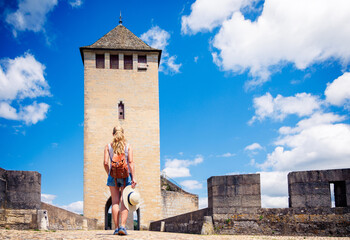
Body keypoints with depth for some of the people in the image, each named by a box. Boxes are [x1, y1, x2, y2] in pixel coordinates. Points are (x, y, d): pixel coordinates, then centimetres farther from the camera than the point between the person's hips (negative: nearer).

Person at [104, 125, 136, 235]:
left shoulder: (108, 146, 4)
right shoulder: (128, 146, 3)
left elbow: (105, 163, -2)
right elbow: (131, 162, -6)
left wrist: (109, 174, 13)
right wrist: (133, 177, -7)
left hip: (113, 175, 1)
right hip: (125, 174, -1)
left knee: (115, 202, 4)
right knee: (124, 201, 0)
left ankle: (116, 227, 2)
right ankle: (122, 226, -12)